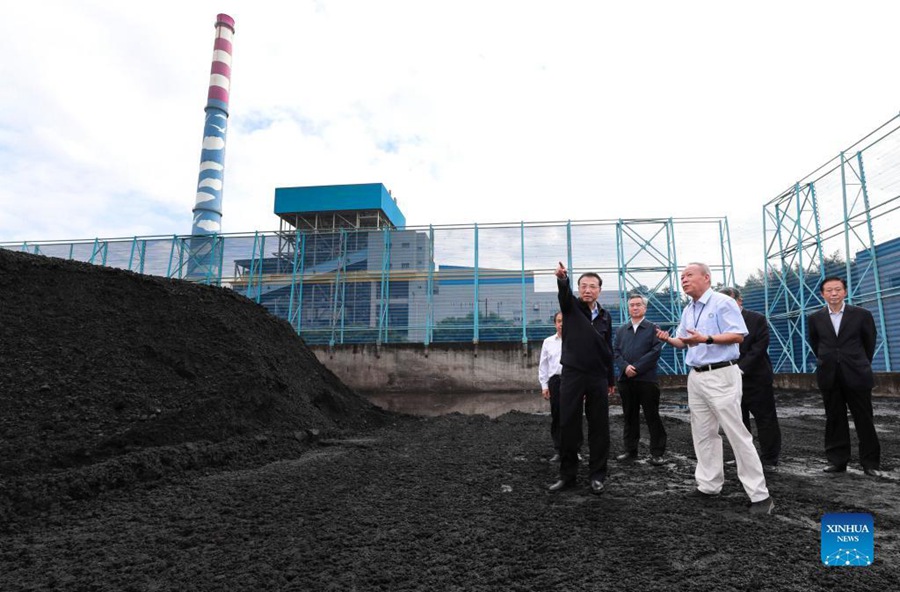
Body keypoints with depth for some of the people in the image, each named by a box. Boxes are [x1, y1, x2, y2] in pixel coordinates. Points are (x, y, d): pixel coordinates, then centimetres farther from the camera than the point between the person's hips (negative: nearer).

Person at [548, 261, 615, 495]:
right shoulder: (571, 306, 2)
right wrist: (562, 278, -45)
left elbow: (608, 350, 16)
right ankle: (567, 475, 14)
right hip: (572, 375, -2)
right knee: (568, 426, 2)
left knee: (599, 427, 5)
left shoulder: (605, 316, 11)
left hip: (598, 378, 2)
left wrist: (611, 379, 16)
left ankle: (597, 476, 18)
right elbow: (564, 292, -22)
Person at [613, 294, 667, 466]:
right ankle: (630, 450, 20)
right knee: (629, 417, 11)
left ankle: (657, 453, 9)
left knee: (652, 417, 1)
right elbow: (616, 352, 7)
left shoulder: (653, 328, 3)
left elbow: (656, 351, -8)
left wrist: (636, 368, -15)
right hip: (625, 380, 4)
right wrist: (625, 367, -12)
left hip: (647, 379, -4)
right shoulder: (621, 330, 15)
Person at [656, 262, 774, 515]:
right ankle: (708, 485, 21)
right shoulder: (687, 311, 15)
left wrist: (706, 339, -26)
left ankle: (760, 494, 4)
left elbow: (738, 335, -16)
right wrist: (669, 339, -2)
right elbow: (684, 342, 19)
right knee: (703, 433, 11)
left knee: (737, 433, -5)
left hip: (721, 375, -8)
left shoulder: (723, 302, -9)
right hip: (696, 377, 8)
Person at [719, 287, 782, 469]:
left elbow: (760, 347, -12)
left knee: (766, 419, 5)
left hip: (757, 378, -3)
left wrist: (741, 368, -20)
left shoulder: (757, 319, -4)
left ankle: (769, 459, 18)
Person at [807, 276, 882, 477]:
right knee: (834, 420, 8)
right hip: (829, 376, 2)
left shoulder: (862, 315, -2)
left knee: (865, 420, 4)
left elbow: (869, 343, 10)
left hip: (856, 375, -1)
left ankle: (870, 463, 15)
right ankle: (837, 460, 16)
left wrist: (861, 365, 17)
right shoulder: (815, 318, 2)